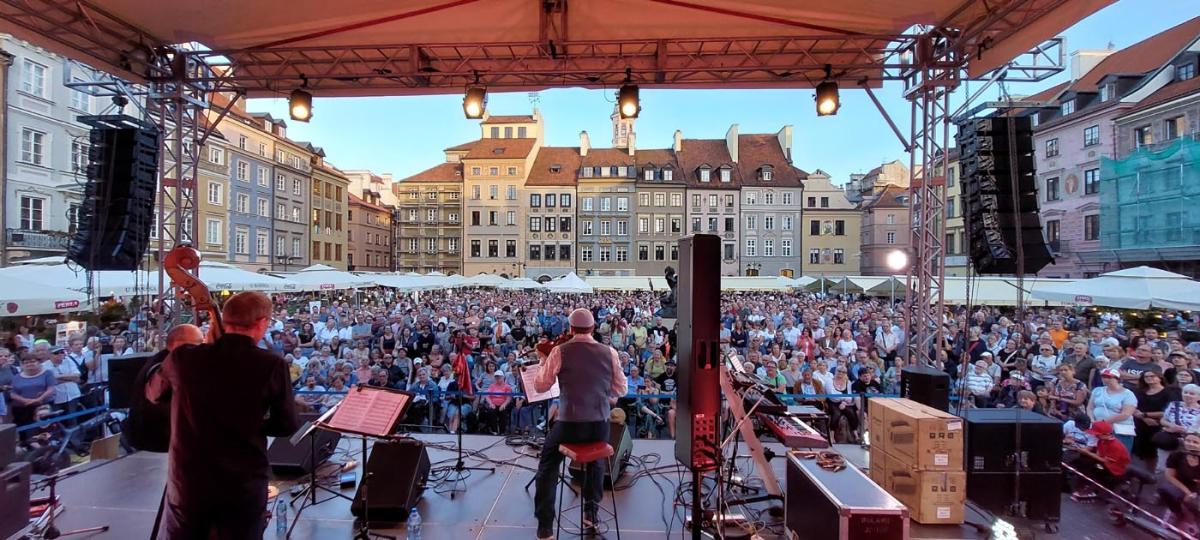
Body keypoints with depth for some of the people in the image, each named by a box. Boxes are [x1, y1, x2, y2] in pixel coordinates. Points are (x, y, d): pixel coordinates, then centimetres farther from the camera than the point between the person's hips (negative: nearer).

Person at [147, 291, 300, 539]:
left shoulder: (183, 357, -9)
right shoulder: (272, 365, -16)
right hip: (244, 486, -2)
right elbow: (288, 425, -6)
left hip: (187, 483, 2)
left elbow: (153, 393, 14)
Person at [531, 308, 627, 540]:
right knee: (597, 459, 35)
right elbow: (621, 390, 7)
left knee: (548, 464, 24)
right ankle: (591, 512, 41)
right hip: (600, 425, 3)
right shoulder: (609, 352, -2)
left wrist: (543, 360, 15)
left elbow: (540, 386, 0)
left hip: (570, 424, -2)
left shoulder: (560, 351, -8)